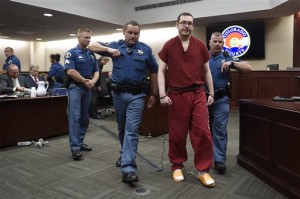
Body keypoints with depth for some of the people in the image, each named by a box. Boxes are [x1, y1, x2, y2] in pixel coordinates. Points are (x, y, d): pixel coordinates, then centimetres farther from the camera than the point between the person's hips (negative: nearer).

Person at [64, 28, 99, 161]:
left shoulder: (92, 54, 14)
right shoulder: (71, 53, -5)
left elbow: (96, 71, 11)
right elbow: (70, 71, -16)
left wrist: (93, 81, -10)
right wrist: (85, 81, -12)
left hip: (88, 89, 7)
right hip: (75, 88, -6)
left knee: (84, 118, 11)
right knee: (74, 117, -10)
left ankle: (80, 142, 22)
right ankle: (75, 147, -9)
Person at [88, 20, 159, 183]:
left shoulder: (145, 49, 3)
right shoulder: (115, 45, 6)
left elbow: (153, 72, 8)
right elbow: (92, 46, 8)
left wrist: (154, 94, 6)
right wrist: (108, 49, -11)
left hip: (136, 95, -2)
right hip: (118, 93, 3)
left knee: (132, 130, -8)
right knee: (122, 128, 17)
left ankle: (128, 168, -9)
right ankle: (125, 154, 40)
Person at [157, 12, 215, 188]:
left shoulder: (200, 45, 7)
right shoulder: (169, 45, 3)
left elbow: (206, 71, 13)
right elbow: (161, 71, 1)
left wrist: (211, 93, 10)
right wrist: (162, 94, -8)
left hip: (198, 94, 2)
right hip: (176, 94, -1)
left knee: (202, 132, 0)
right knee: (177, 133, 7)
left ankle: (203, 170, 13)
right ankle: (177, 166, 26)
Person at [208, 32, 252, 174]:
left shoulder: (227, 57, 2)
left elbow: (248, 68, -3)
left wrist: (232, 63, -17)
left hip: (221, 99, -1)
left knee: (220, 130, -2)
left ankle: (219, 160, 4)